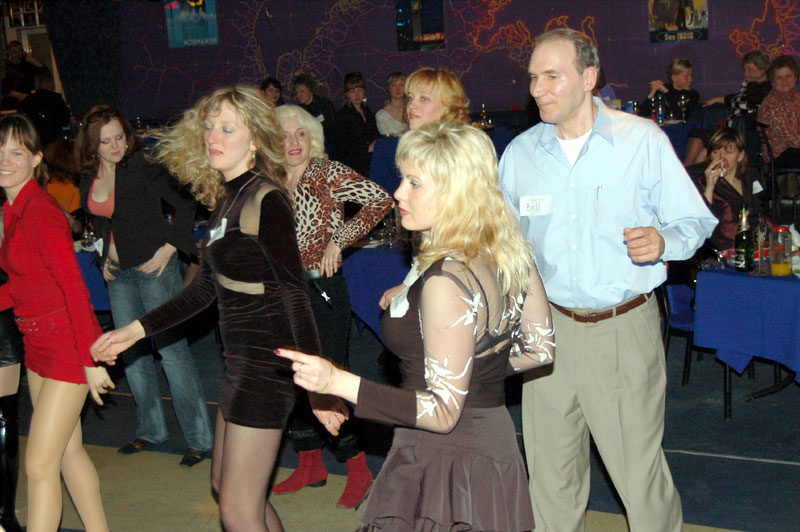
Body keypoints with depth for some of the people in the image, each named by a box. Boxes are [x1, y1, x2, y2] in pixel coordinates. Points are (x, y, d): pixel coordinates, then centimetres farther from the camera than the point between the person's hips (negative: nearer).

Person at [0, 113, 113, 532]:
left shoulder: (40, 211, -20)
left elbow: (74, 288, -21)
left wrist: (91, 358, -21)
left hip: (67, 347, -9)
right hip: (37, 342, 9)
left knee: (39, 464, -4)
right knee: (69, 450, 18)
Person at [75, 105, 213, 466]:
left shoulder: (142, 167, -14)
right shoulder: (89, 177, 5)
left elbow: (184, 203, -14)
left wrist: (170, 247, -16)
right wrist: (104, 257, 12)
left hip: (153, 267, -7)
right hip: (118, 273, 7)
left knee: (172, 349, -6)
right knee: (131, 352, 13)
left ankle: (199, 438, 2)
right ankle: (151, 430, 28)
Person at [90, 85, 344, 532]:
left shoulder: (266, 199, -17)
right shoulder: (227, 198, 10)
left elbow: (294, 294, -23)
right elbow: (206, 289, 17)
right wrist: (136, 330, 16)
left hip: (268, 364, -10)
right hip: (242, 361, 10)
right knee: (225, 485, 22)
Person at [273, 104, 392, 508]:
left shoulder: (328, 173, -8)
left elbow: (379, 201, -19)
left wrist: (339, 239, -15)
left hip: (322, 289, -6)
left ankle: (358, 470, 10)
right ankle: (310, 465, 27)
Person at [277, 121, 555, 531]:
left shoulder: (447, 282, -26)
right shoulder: (512, 253, 1)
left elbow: (443, 412, -25)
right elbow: (541, 348, 11)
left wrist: (338, 382, -29)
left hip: (445, 470, -9)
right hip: (496, 447, 9)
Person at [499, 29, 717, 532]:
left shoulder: (643, 140, -3)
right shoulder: (519, 153, 8)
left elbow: (696, 221, 0)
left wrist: (663, 241, -21)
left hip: (625, 328, -3)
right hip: (548, 327, 4)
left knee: (638, 467, 0)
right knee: (550, 465, 11)